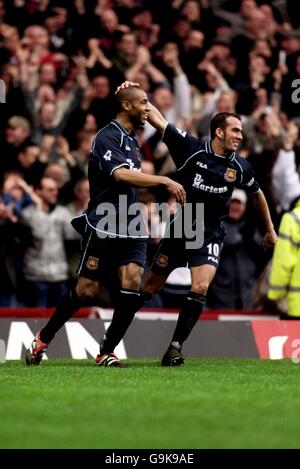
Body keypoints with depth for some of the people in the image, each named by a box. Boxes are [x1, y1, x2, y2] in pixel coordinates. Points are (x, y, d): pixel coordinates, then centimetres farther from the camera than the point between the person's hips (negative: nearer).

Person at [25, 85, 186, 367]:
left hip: (130, 229, 7)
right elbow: (121, 174, -27)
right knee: (86, 291, -3)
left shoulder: (131, 139, 17)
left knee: (132, 282, -13)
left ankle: (106, 352, -5)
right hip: (102, 227, -7)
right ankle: (42, 340, 18)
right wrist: (164, 180, -28)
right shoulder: (108, 136, -11)